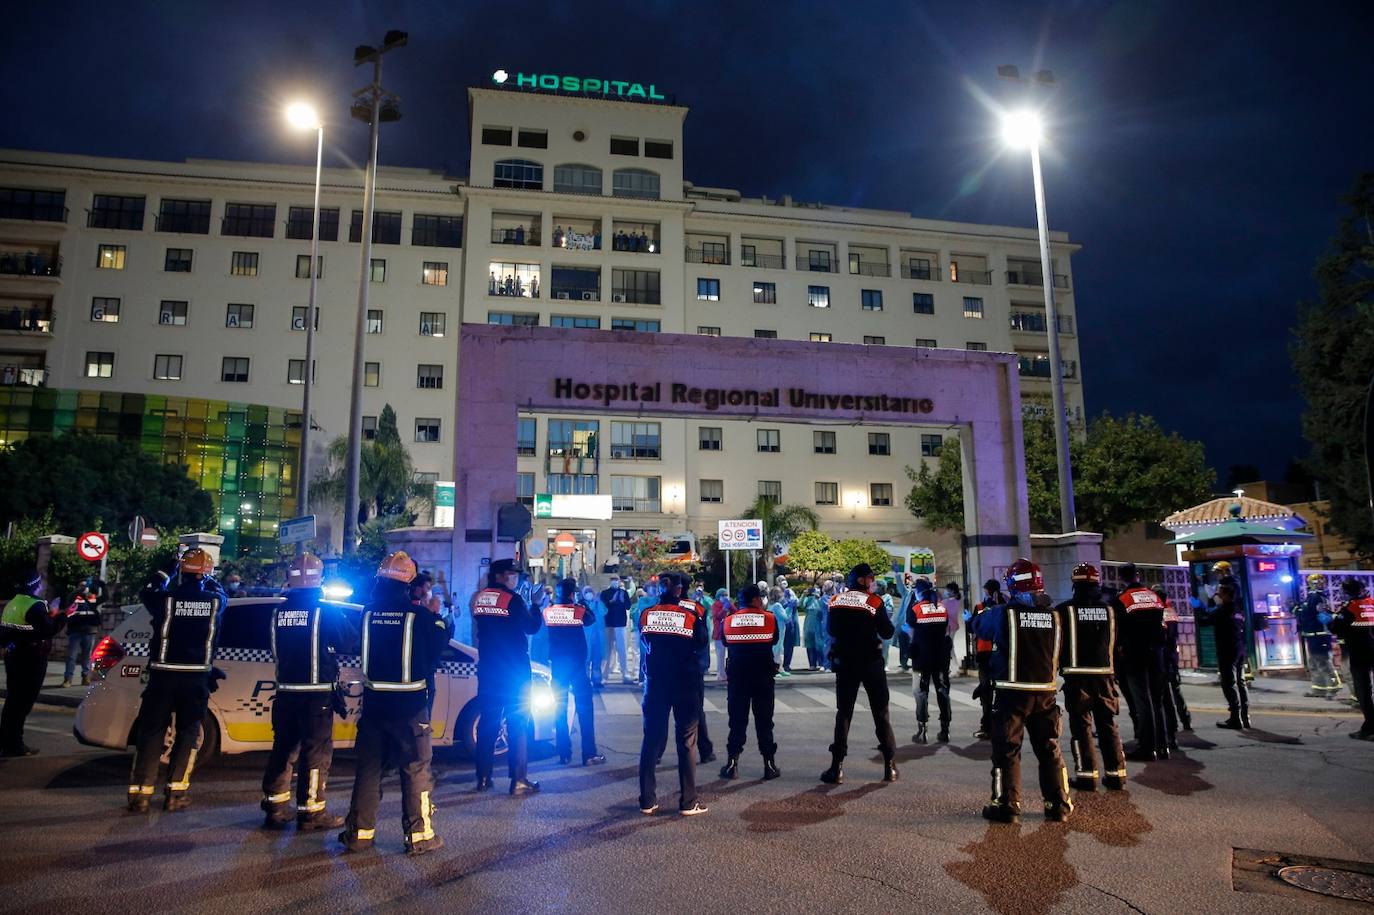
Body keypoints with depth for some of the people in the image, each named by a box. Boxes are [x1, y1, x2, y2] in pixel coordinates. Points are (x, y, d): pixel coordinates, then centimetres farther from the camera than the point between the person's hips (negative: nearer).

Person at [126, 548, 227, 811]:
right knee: (188, 732, 10)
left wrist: (164, 573, 28)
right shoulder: (215, 601, -3)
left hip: (163, 674, 0)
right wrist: (207, 579, 35)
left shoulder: (166, 598, -7)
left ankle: (140, 792, 10)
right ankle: (176, 791, 8)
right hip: (197, 677, 0)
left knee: (151, 730, 9)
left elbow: (148, 593, 17)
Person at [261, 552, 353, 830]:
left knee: (283, 748, 16)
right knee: (316, 751, 2)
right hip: (317, 693, -5)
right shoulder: (326, 611, -13)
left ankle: (275, 806, 23)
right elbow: (348, 641, -6)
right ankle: (311, 811, 4)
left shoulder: (279, 611, 3)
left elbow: (275, 650, 14)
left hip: (286, 691, 5)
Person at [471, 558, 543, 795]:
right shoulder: (513, 599, -14)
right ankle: (519, 781, -2)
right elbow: (532, 627, -8)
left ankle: (483, 778, 14)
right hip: (515, 670, -6)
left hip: (487, 669, 6)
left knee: (487, 722, 11)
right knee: (518, 723, -1)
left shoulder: (479, 598, 6)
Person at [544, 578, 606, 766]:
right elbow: (591, 620, 10)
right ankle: (589, 754, -2)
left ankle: (564, 754, 10)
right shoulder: (579, 610, -9)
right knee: (584, 707, 0)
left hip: (557, 664, 3)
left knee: (560, 707, 9)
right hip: (577, 663, -3)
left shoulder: (548, 611, -2)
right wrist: (580, 604, 18)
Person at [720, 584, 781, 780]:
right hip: (763, 675, -1)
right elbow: (775, 640, 9)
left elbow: (725, 643, 10)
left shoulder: (729, 620, -2)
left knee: (737, 720, 8)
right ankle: (769, 765, 10)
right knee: (764, 720, 7)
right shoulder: (769, 618, -5)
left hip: (737, 675, 1)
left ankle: (732, 764, 9)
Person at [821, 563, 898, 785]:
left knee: (843, 713, 6)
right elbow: (887, 632, -7)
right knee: (881, 713, 9)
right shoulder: (874, 602, -11)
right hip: (871, 663, -2)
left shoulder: (836, 601, 0)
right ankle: (890, 766, 11)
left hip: (844, 663, 3)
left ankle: (837, 768, 3)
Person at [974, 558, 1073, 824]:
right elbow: (1058, 651, 12)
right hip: (1045, 692, 4)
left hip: (1011, 693, -4)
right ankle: (1059, 805, 20)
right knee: (1049, 749, 15)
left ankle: (1007, 805, 6)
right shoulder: (1053, 615, 0)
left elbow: (980, 627, 6)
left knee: (1006, 749, 5)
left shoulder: (1004, 614, -12)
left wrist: (981, 614, 26)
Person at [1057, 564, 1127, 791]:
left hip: (1077, 676, -3)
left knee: (1081, 725, 3)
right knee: (1108, 724, 12)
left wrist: (1060, 665, 11)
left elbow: (1057, 644, -4)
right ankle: (1116, 773, 15)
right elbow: (1114, 643, 13)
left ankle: (1087, 773, 2)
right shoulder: (1109, 610, 3)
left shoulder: (1064, 610, -9)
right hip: (1105, 674, 4)